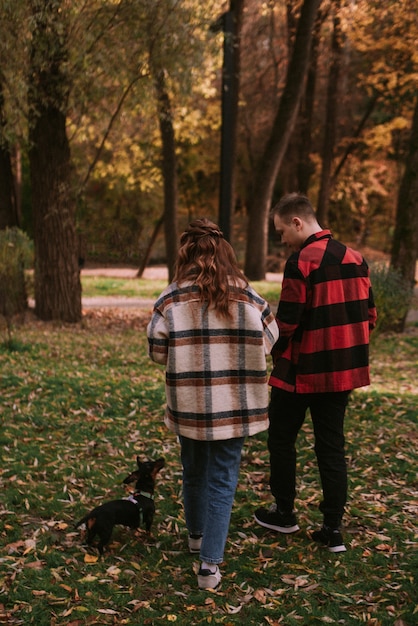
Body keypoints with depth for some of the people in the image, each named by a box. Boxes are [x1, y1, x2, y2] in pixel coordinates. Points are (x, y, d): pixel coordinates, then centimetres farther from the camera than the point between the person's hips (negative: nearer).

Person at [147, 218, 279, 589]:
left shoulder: (172, 299, -8)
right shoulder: (248, 297, -6)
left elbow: (157, 352, -4)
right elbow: (267, 344, 2)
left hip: (189, 405, 1)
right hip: (233, 406, -1)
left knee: (194, 472, 22)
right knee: (222, 481, 6)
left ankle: (197, 534, 43)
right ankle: (210, 564, 2)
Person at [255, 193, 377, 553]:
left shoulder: (302, 261, -16)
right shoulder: (355, 258, 7)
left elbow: (287, 321, -18)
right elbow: (369, 315, 11)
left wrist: (276, 350, 0)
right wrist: (348, 348, 17)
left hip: (302, 370, -7)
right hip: (344, 370, 7)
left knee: (281, 438, 13)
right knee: (332, 446, 12)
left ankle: (284, 514, 24)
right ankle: (333, 529, 14)